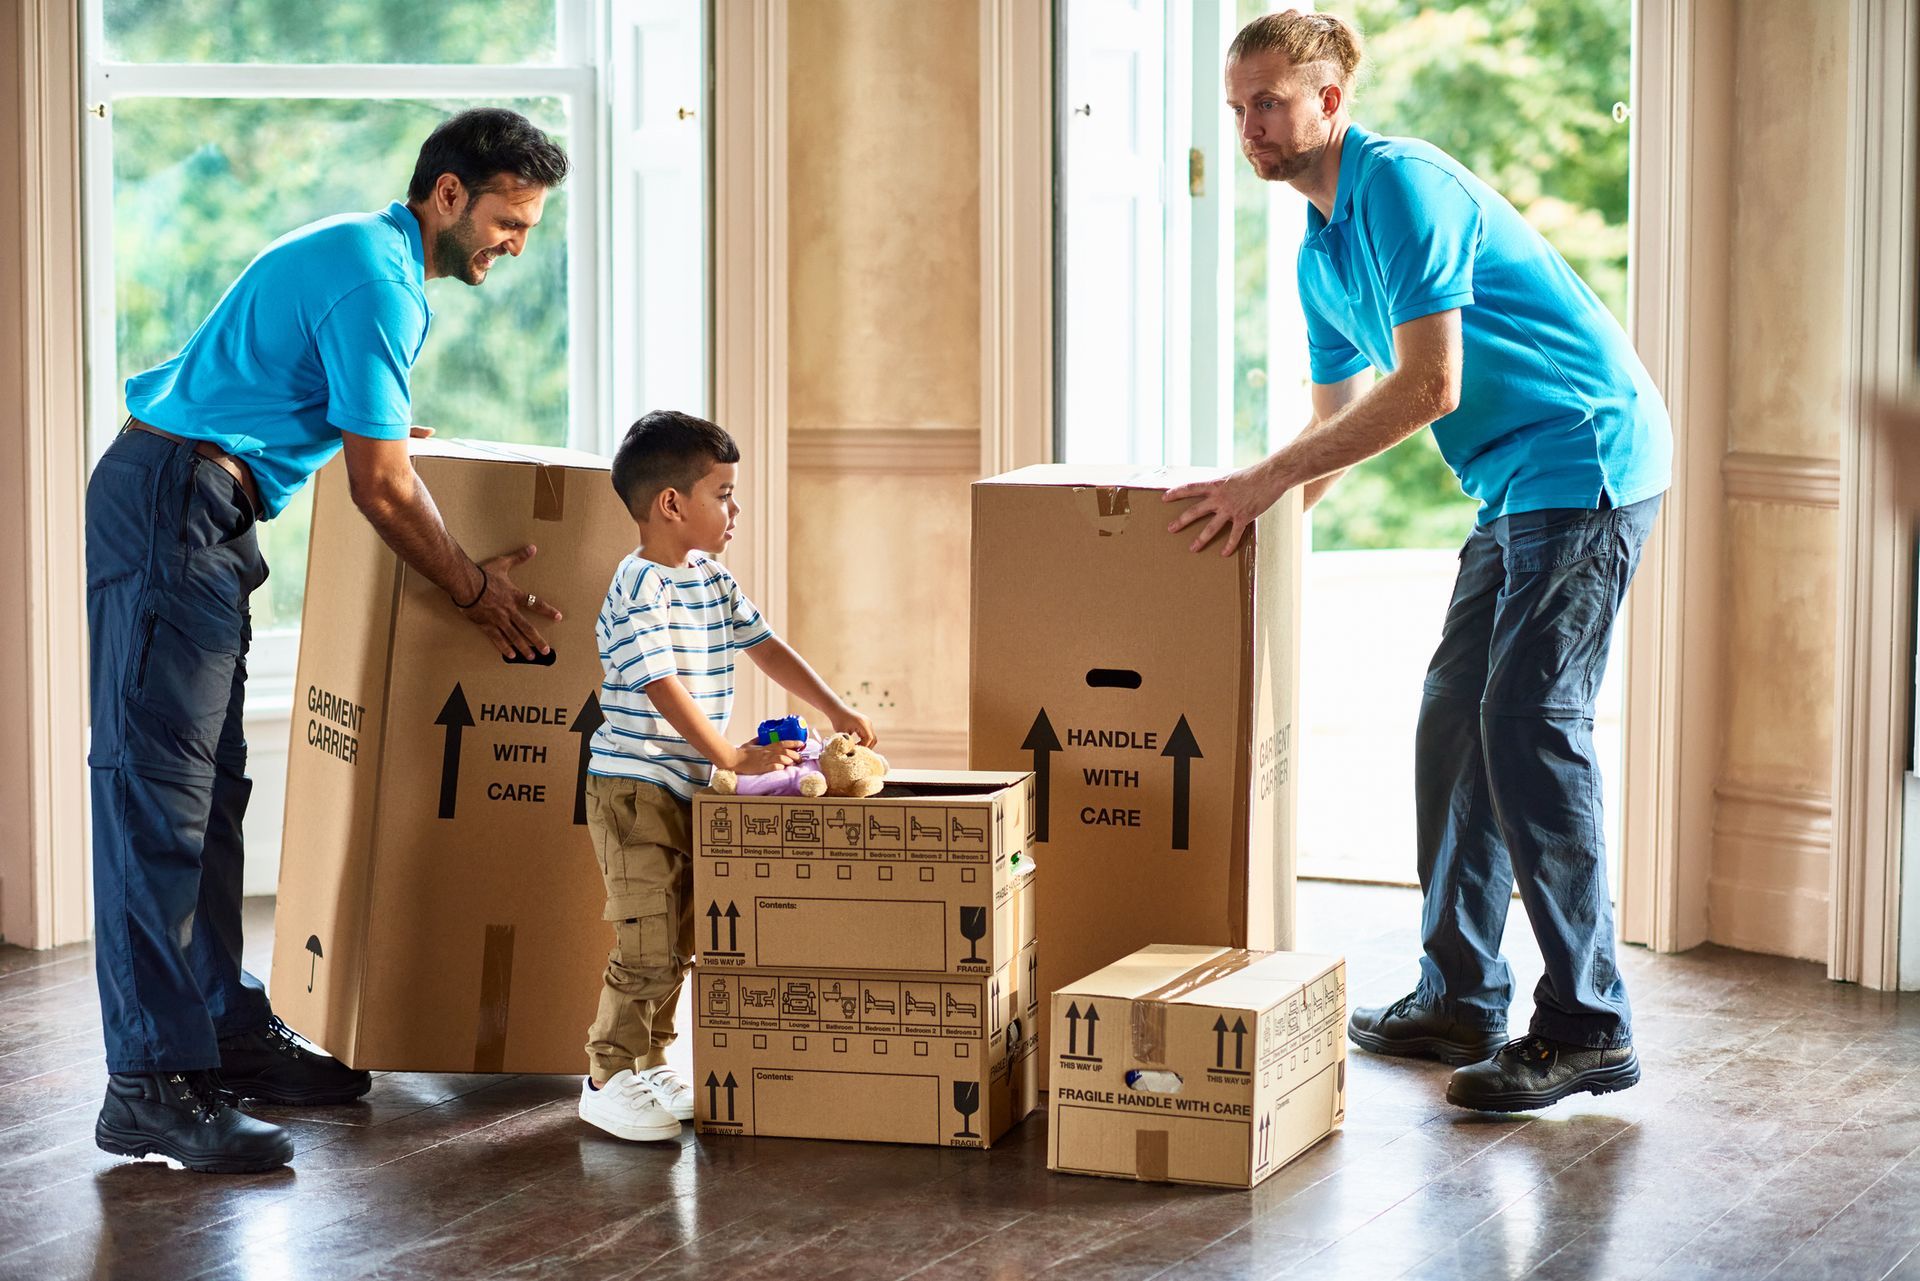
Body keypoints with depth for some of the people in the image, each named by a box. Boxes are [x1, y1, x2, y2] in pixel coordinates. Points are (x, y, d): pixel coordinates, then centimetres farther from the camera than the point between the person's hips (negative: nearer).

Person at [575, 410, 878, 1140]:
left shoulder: (712, 579, 11)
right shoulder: (639, 590, -17)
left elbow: (766, 647, 16)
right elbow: (664, 688, -24)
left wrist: (835, 711, 7)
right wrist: (732, 757, -28)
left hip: (688, 789, 9)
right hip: (634, 786, -9)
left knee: (679, 941, 14)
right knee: (648, 946, -9)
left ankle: (650, 1065, 25)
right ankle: (608, 1081, 0)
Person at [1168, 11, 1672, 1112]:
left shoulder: (1402, 185, -15)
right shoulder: (1321, 254, 15)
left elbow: (1428, 385, -23)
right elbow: (1341, 420, 23)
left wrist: (1272, 476, -22)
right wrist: (1257, 511, 14)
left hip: (1587, 461, -10)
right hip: (1519, 486, 10)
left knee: (1530, 727, -13)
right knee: (1456, 721, 10)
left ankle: (1588, 1029, -9)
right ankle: (1462, 998, 17)